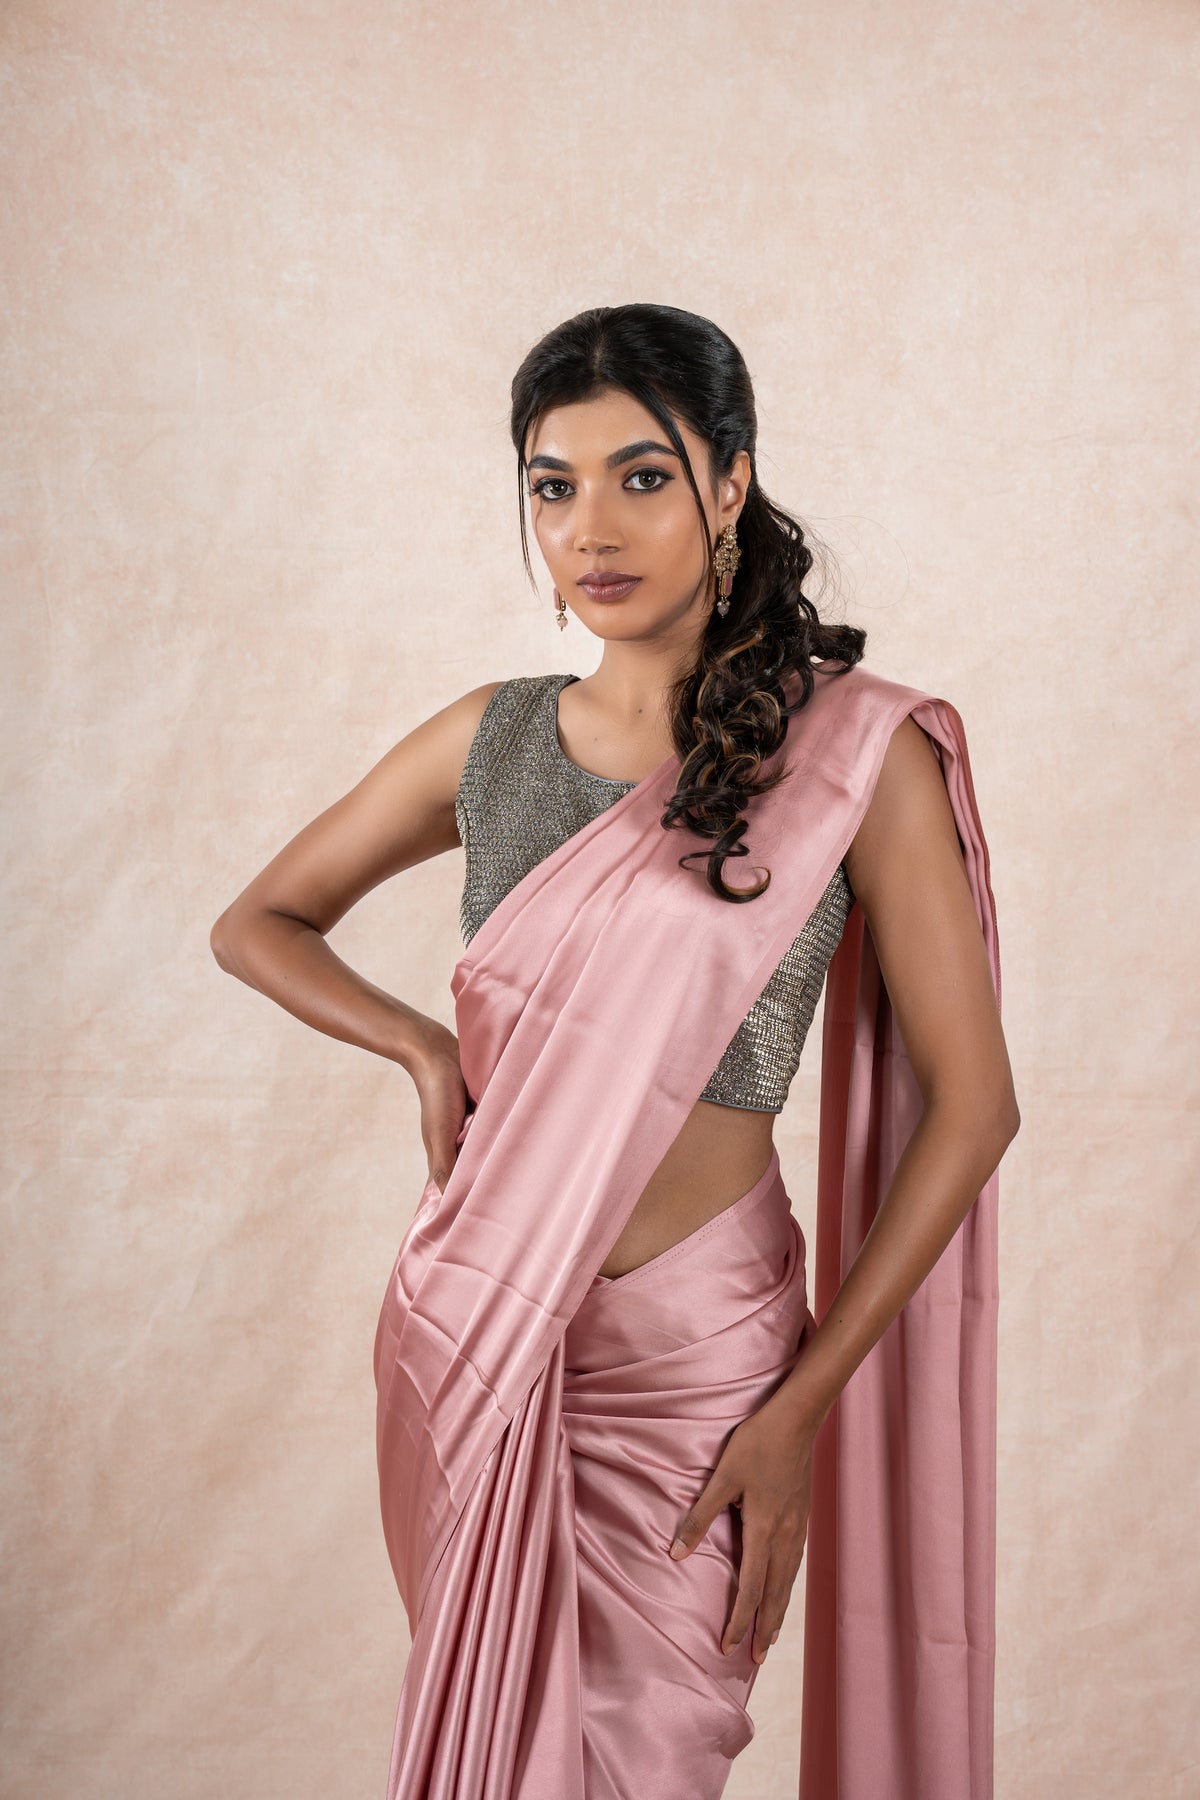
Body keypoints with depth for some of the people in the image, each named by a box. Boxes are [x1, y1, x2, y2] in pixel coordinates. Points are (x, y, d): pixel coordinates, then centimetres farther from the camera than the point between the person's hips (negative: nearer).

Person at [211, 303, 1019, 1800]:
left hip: (695, 1362, -3)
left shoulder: (853, 751, -10)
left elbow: (971, 1103, -8)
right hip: (471, 1338, 4)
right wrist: (425, 1049, -5)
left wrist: (806, 1403, -11)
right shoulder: (490, 740, 1)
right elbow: (257, 923, 14)